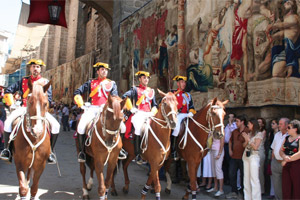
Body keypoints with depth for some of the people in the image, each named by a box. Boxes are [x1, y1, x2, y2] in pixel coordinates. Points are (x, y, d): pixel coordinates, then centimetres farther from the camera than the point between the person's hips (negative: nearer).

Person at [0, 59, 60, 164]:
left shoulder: (45, 82, 9)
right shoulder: (23, 81, 12)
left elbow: (48, 99, 3)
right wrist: (12, 104, -1)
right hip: (24, 108, 1)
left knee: (55, 125, -22)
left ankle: (50, 151, -8)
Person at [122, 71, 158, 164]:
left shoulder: (151, 91, 24)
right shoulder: (135, 89, 10)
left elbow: (154, 105, 22)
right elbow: (125, 96, -4)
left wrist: (152, 112, 2)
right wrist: (131, 108, -11)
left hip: (148, 115, 4)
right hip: (138, 114, -4)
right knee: (139, 127, -30)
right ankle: (138, 155, -23)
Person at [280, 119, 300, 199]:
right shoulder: (287, 138, 14)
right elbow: (281, 150, 11)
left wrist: (287, 160, -10)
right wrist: (284, 156, -11)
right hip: (286, 166, 6)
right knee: (286, 186, 8)